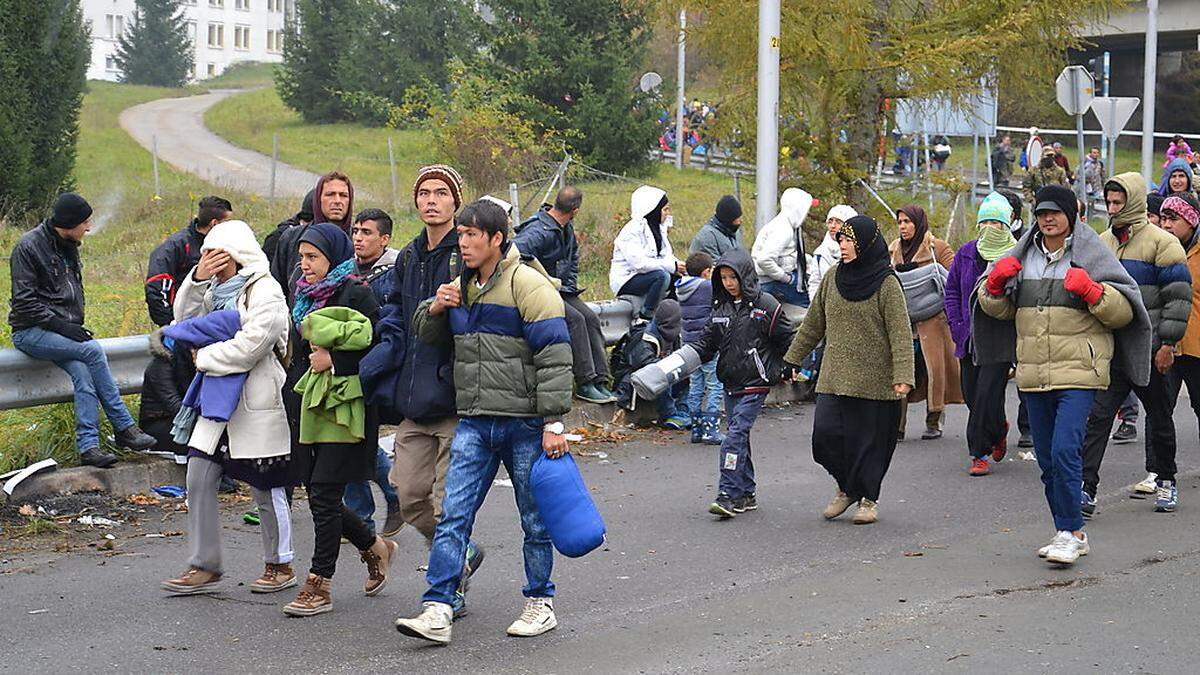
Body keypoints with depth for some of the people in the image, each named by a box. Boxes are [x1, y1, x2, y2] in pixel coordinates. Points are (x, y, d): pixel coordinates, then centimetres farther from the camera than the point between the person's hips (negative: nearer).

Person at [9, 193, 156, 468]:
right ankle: (125, 428, -18)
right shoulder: (29, 247, -10)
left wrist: (76, 326, 9)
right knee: (93, 351, -26)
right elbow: (24, 301, -14)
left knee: (82, 372, -23)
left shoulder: (69, 247, 14)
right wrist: (60, 324, -20)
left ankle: (88, 446, -28)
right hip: (31, 332, -7)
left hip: (63, 330, 7)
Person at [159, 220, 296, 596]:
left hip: (257, 405, -8)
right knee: (199, 481, 3)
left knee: (266, 488, 3)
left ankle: (280, 566, 18)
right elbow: (184, 318, 10)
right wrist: (197, 279, -4)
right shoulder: (218, 290, 14)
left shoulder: (265, 292, -13)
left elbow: (249, 346, -22)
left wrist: (203, 358, -9)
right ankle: (204, 568, 11)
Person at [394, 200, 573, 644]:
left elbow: (554, 356, -14)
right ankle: (438, 610, -6)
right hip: (474, 422, 6)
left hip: (524, 423, -6)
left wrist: (554, 422, -18)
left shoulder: (528, 285, -10)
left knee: (534, 518, 8)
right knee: (454, 514, -4)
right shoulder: (460, 288, 12)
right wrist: (434, 310, 2)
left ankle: (540, 604, 22)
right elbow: (427, 336, 25)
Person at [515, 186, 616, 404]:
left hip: (558, 289, 9)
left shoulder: (567, 229, 7)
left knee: (591, 318, -8)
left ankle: (600, 381, -9)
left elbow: (573, 258, 25)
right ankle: (585, 384, -20)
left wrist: (569, 288, 14)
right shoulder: (538, 232, -24)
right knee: (574, 319, -25)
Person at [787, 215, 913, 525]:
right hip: (834, 377, 4)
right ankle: (847, 488, 18)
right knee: (825, 433, -6)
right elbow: (813, 324, 17)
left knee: (868, 438, 2)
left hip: (873, 379, -4)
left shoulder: (886, 283, -6)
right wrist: (790, 360, 17)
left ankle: (868, 498, 22)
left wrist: (903, 376, -21)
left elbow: (901, 333, -11)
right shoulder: (833, 277, 8)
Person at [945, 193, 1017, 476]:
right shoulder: (966, 253, 7)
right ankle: (999, 428, 38)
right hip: (970, 336, 5)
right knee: (971, 395, 10)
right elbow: (952, 290, 14)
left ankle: (980, 453, 1)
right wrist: (956, 325, 5)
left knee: (987, 394, -9)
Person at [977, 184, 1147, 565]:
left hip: (1078, 373, -6)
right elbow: (998, 309, 19)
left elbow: (1123, 312, -1)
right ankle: (1071, 534, 21)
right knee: (1047, 460, 10)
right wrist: (996, 284, -1)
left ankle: (1069, 533, -9)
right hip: (1033, 374, 6)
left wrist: (1092, 291, -18)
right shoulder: (1023, 255, 13)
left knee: (1065, 451, -18)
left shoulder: (1091, 254, 0)